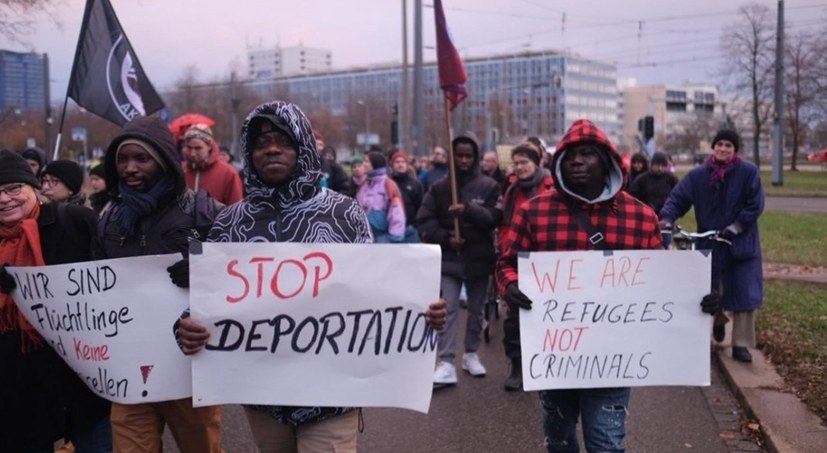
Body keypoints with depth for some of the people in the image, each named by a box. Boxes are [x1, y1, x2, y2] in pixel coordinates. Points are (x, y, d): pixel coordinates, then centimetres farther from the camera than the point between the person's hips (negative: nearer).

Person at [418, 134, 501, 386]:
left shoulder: (488, 186, 0)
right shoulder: (439, 187, 2)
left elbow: (494, 217, -13)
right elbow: (425, 220, 0)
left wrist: (468, 210, -28)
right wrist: (445, 238, -14)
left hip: (479, 257, 1)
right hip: (448, 257, -1)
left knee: (476, 310, 13)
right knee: (448, 310, -7)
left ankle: (471, 354, 29)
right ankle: (446, 363, -8)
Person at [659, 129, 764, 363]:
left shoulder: (748, 172, -6)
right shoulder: (698, 175, -2)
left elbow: (755, 205, -9)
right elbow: (677, 198, -5)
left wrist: (736, 227, -17)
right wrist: (667, 219, -22)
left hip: (741, 243, -1)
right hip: (708, 243, 2)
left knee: (744, 294, -2)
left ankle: (741, 344, 7)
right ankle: (717, 320, 40)